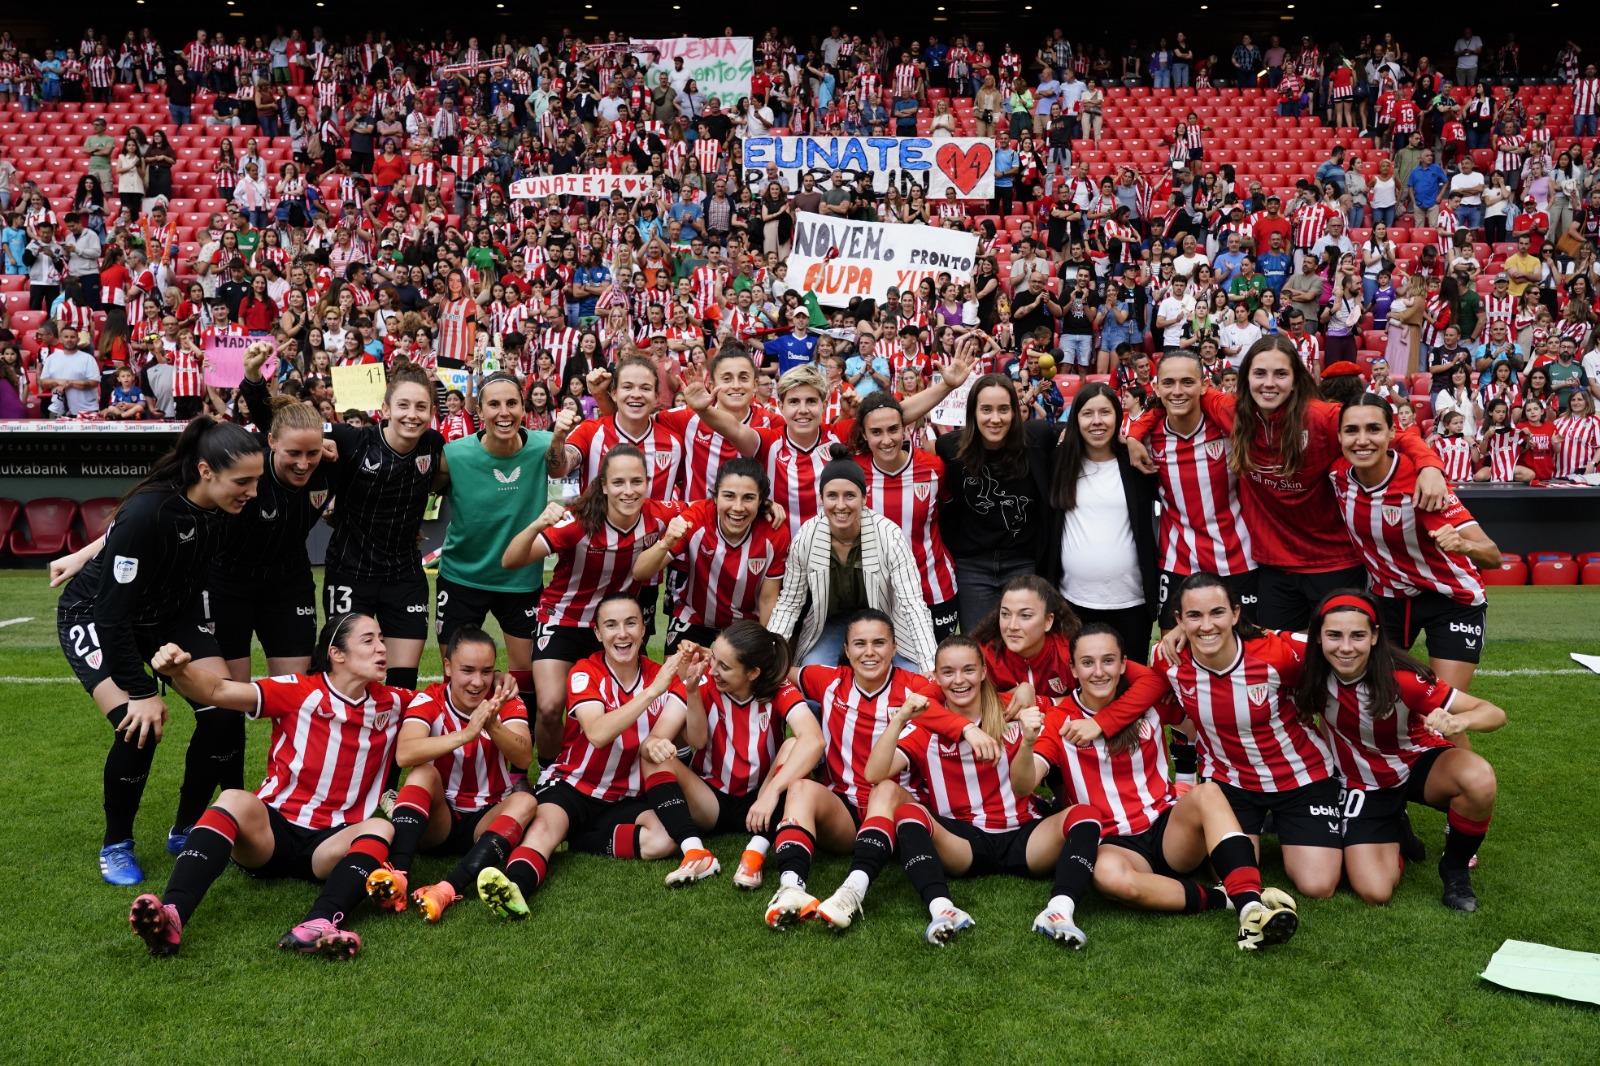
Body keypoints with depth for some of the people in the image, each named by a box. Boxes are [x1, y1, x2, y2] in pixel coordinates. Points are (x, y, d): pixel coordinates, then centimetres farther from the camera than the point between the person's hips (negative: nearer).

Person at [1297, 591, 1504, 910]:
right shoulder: (1312, 673, -22)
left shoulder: (1402, 678, -28)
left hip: (1420, 763, -1)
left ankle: (1455, 868, -5)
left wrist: (1458, 722, -49)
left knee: (1479, 780, -36)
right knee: (1375, 892, -17)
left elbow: (1495, 714, -29)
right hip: (1365, 785, 1)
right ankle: (1396, 834, 19)